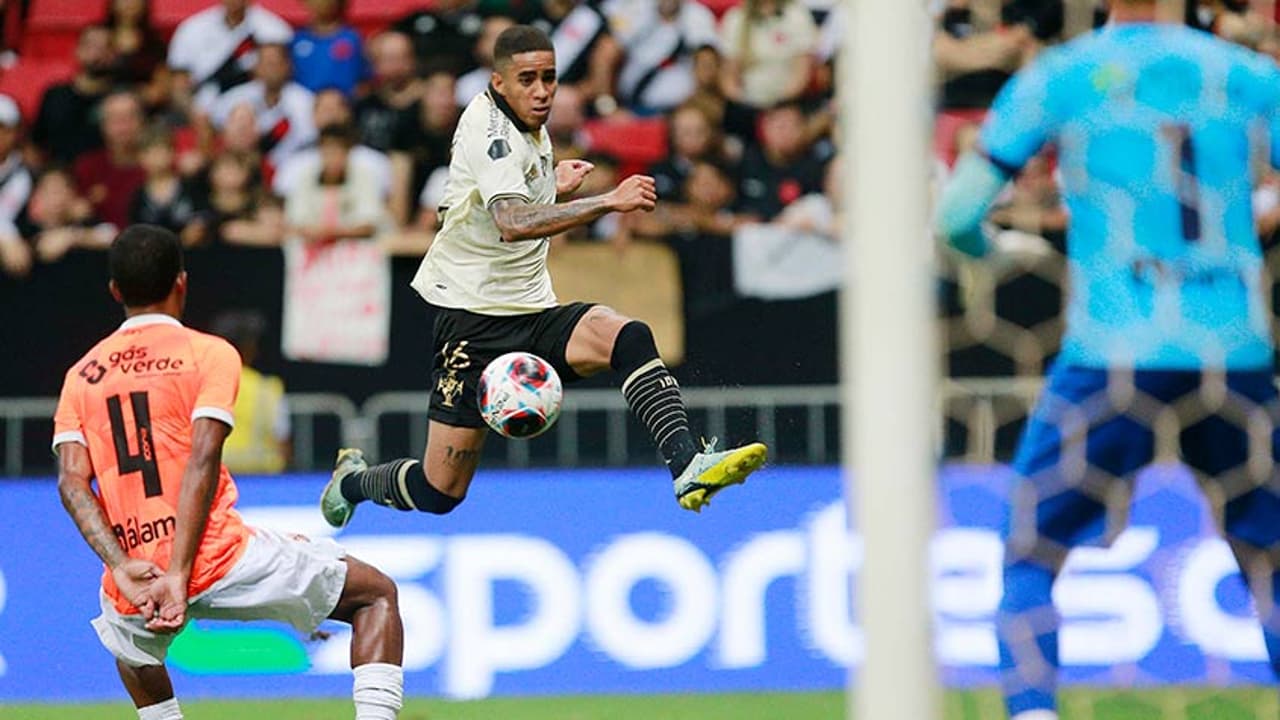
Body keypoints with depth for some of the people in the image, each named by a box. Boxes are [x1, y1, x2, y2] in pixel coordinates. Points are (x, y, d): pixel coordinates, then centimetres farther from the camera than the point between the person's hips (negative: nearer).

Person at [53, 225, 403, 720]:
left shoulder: (81, 376, 13)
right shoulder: (208, 353, 2)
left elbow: (72, 483, -1)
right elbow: (202, 461, -12)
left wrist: (124, 568, -10)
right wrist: (180, 574, -17)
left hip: (132, 587, 4)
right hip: (220, 562, -4)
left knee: (129, 642, 41)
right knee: (376, 593, 11)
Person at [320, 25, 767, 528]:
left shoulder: (530, 127, 11)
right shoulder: (489, 128, -17)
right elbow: (512, 223, -36)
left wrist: (554, 184, 18)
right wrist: (609, 201, -42)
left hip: (533, 313, 7)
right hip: (474, 314, -7)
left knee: (630, 338, -25)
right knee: (439, 494, -3)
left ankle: (687, 467, -37)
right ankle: (353, 479, 29)